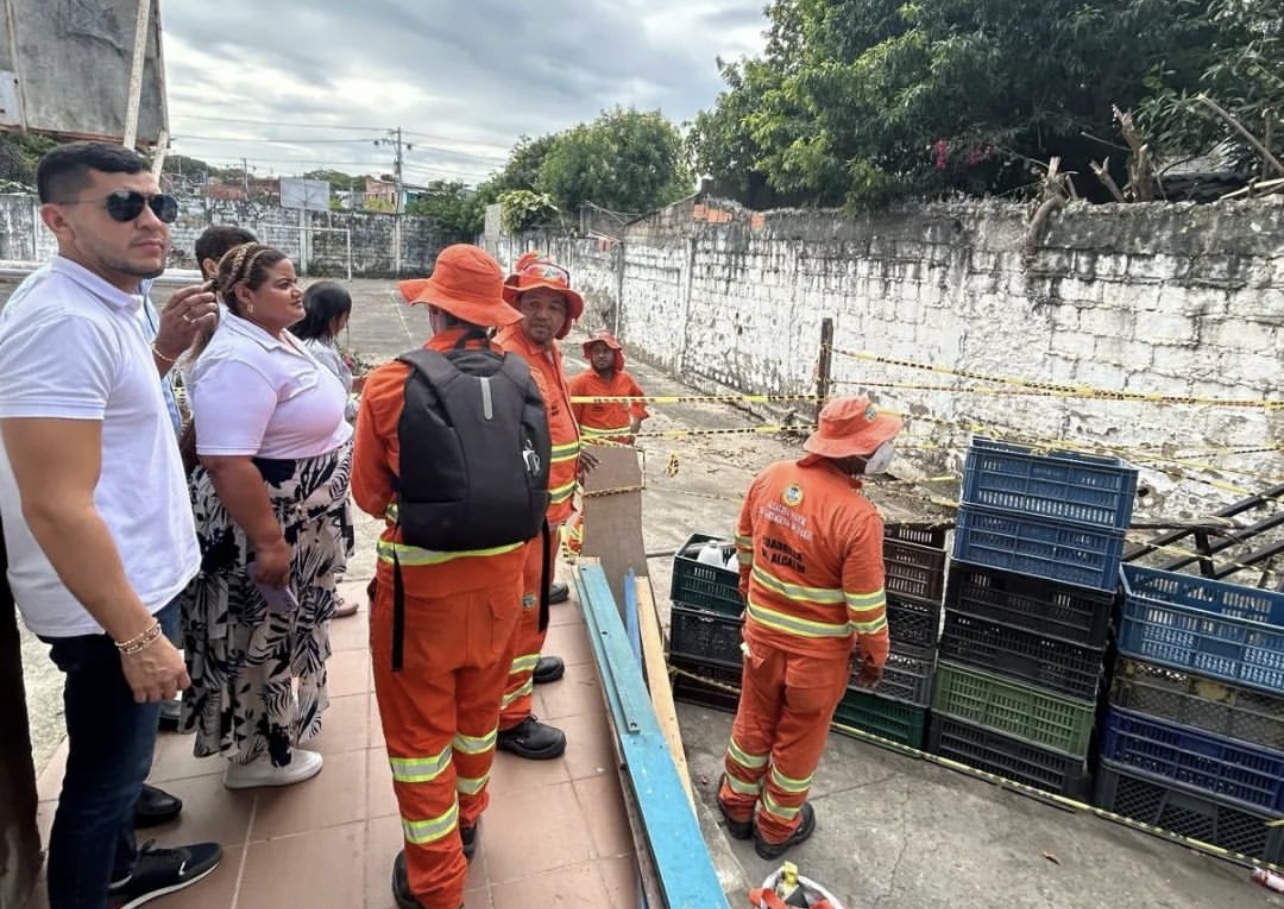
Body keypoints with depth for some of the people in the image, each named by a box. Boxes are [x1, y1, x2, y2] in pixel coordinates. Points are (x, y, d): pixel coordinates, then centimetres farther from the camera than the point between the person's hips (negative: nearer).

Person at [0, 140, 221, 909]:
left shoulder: (106, 308, 8)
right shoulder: (64, 319, -23)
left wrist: (165, 347, 8)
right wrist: (137, 635, -23)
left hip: (143, 581, 10)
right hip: (113, 603, -10)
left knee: (122, 758, 27)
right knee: (104, 773, 9)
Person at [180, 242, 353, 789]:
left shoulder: (275, 340, 7)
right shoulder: (239, 360, -26)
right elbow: (226, 462, -32)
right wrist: (269, 542, -29)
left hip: (299, 524, 10)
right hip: (264, 527, -10)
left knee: (284, 632, 25)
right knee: (263, 639, 6)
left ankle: (274, 729, 45)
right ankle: (256, 755, 26)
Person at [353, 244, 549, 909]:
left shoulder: (394, 383, -15)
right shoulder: (521, 378, -7)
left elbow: (370, 494, -5)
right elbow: (536, 481, 2)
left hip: (424, 579, -4)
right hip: (502, 570, 4)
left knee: (419, 725, 14)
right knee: (478, 706, 24)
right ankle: (465, 823, 47)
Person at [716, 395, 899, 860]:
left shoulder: (769, 478, -10)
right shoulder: (858, 516, -28)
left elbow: (745, 547, 5)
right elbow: (865, 603, -19)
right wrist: (875, 655, -1)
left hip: (762, 632, 5)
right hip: (817, 650, -4)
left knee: (753, 722, 24)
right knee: (798, 739, 18)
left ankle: (737, 806, 45)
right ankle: (777, 828, 39)